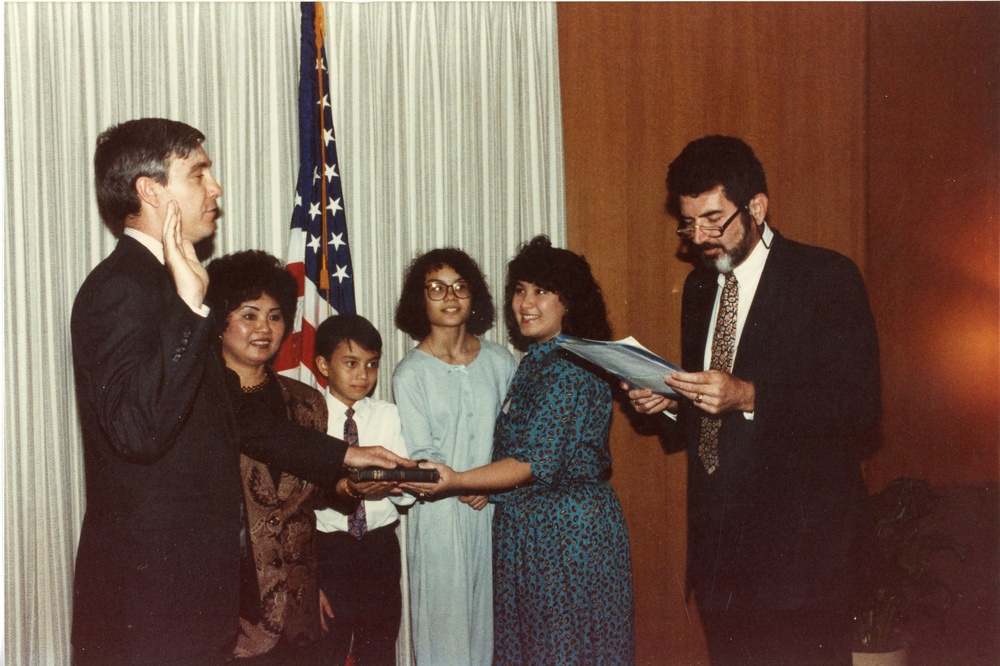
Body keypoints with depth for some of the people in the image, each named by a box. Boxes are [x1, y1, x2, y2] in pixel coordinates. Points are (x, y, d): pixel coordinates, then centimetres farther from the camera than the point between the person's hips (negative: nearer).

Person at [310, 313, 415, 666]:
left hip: (379, 546, 3)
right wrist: (343, 489, -33)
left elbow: (407, 494, -1)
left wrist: (394, 482, -23)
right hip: (327, 546, -3)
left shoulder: (388, 415, 5)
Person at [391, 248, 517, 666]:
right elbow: (422, 457, -6)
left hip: (497, 506, 3)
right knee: (445, 615, 2)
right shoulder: (410, 374, -4)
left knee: (494, 612, 8)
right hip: (441, 513, -3)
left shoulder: (499, 361, 6)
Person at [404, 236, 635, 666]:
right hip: (524, 531, 9)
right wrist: (482, 486, 1)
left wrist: (457, 481, -28)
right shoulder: (532, 363, 12)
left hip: (569, 529, -9)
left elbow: (537, 462, -23)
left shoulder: (572, 370, -17)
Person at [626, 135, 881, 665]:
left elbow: (861, 404, -15)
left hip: (799, 534, -6)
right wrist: (668, 402, 0)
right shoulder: (700, 285, 14)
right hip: (717, 533, 6)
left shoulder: (827, 278, -7)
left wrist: (748, 396, -24)